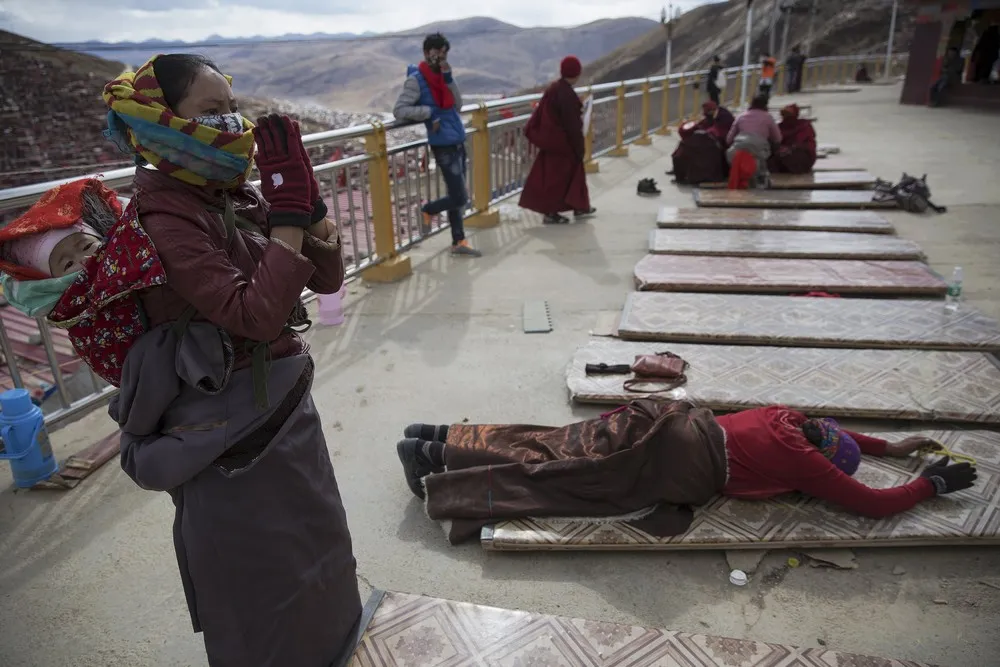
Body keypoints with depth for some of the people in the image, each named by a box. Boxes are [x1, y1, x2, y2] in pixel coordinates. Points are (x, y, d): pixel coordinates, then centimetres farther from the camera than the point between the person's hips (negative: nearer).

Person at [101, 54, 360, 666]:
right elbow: (258, 314, -30)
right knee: (256, 583, 13)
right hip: (228, 435, -8)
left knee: (314, 552, 27)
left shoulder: (238, 196, 2)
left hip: (286, 405, 8)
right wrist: (289, 208, -26)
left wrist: (308, 199, -12)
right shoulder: (165, 219, -20)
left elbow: (327, 278, 3)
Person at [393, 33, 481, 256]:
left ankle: (458, 242, 19)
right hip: (444, 145, -8)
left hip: (458, 141, 8)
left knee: (456, 196, 11)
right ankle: (427, 211, 18)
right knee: (459, 197, -8)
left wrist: (449, 79, -6)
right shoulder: (416, 79, -9)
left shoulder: (441, 75, 12)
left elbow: (457, 106, 5)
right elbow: (398, 110, -13)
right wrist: (428, 112, -20)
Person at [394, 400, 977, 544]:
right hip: (674, 463, -7)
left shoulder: (789, 419, 20)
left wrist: (888, 446, 43)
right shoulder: (806, 464, -1)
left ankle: (440, 441, 9)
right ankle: (435, 473, -2)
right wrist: (933, 484, 17)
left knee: (552, 448, 8)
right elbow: (873, 504, 3)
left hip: (671, 420, 7)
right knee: (552, 473, -5)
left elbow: (835, 432, 41)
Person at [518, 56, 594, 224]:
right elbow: (572, 124, -20)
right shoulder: (567, 94, -22)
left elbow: (541, 114, 11)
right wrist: (579, 147, -15)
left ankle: (579, 206, 28)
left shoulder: (553, 87, 5)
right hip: (562, 141, -9)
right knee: (557, 176, 0)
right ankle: (550, 212, 7)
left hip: (551, 138, 9)